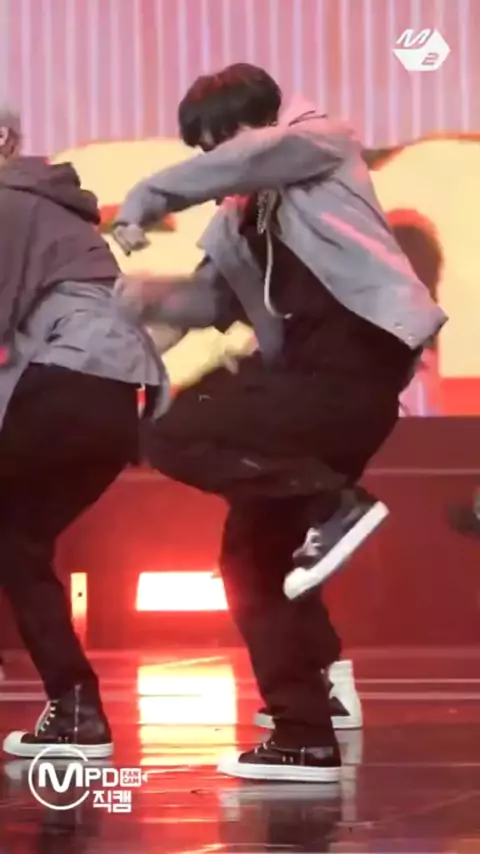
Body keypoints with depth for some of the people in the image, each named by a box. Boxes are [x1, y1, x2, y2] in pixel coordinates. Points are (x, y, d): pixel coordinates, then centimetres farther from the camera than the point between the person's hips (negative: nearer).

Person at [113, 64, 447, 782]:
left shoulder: (325, 143, 0)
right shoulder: (238, 220, 21)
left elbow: (246, 158, -18)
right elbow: (217, 299, 21)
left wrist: (146, 201, -18)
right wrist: (153, 296, 0)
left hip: (358, 358, -9)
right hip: (308, 369, 9)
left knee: (178, 438, -18)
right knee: (254, 553, 7)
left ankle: (335, 505, -19)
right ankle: (305, 738, 9)